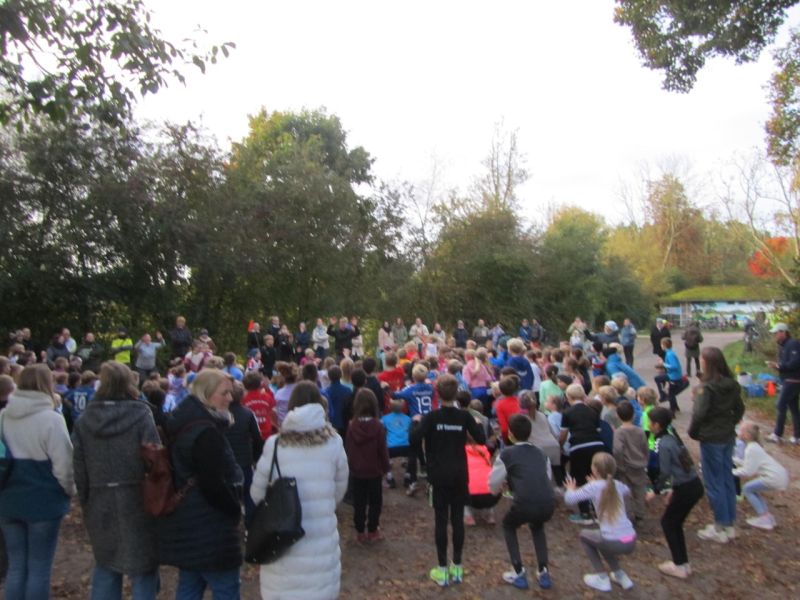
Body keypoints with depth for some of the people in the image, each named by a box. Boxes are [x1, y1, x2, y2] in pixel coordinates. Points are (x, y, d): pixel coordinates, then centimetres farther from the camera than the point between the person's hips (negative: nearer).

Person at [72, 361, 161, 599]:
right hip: (136, 502, -4)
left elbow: (78, 465, 5)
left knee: (105, 565, 20)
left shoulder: (85, 419, 1)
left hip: (100, 504, 5)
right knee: (143, 567, 7)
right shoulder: (140, 416, -13)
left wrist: (86, 501, 14)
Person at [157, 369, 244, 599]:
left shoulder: (183, 423, 7)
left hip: (186, 522, 10)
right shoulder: (206, 431, -23)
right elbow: (214, 484, -25)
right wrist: (235, 510, -8)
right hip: (207, 527, -10)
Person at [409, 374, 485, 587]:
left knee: (441, 520, 5)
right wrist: (475, 424, 14)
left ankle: (442, 570, 12)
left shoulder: (431, 417, -12)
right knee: (458, 519, 10)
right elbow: (481, 439, -3)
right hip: (460, 475, 2)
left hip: (439, 475, -2)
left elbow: (414, 441, -18)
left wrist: (418, 424, 1)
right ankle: (457, 567, 20)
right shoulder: (464, 416, -6)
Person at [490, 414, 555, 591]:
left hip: (525, 504, -4)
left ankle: (518, 574, 24)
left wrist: (499, 489, 40)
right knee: (537, 527, 38)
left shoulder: (507, 454, 10)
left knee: (508, 526, 28)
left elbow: (493, 485, 15)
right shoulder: (541, 453, 22)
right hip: (549, 504, 4)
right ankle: (543, 573, 32)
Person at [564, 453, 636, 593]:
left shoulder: (594, 487, -7)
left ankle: (602, 578, 18)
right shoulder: (617, 485, 9)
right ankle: (620, 575, 29)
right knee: (602, 539, 33)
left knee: (584, 535, 22)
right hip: (631, 541, 6)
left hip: (615, 543, -6)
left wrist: (571, 489, 12)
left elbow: (569, 499, -11)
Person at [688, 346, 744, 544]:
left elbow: (699, 414, -23)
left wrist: (693, 432, -8)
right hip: (728, 438, 7)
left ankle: (720, 528, 13)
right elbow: (740, 409, 11)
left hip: (711, 439, -7)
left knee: (714, 483, 4)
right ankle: (729, 525, 27)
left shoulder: (706, 387, -20)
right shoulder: (732, 385, 2)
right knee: (728, 480, 16)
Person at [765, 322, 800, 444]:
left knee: (781, 406, -8)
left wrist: (778, 366, -20)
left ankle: (777, 435, -3)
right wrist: (776, 365, -2)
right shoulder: (783, 345, 15)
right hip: (788, 380, 10)